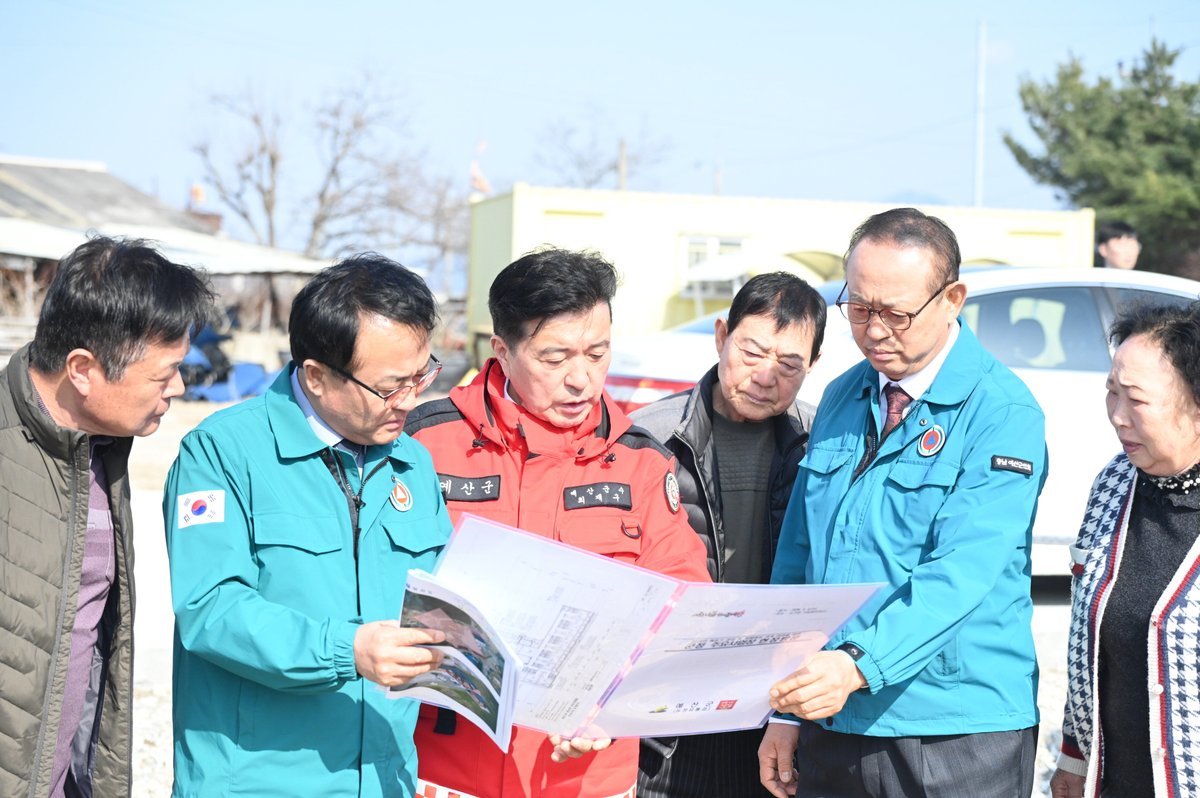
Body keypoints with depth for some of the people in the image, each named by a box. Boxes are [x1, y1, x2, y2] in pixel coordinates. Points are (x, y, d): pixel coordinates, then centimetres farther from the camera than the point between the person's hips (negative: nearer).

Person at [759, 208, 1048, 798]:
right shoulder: (841, 399, 9)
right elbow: (797, 555, 11)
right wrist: (784, 710, 7)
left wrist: (859, 664, -36)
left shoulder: (1004, 413, -11)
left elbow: (961, 573, -23)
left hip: (959, 736, -5)